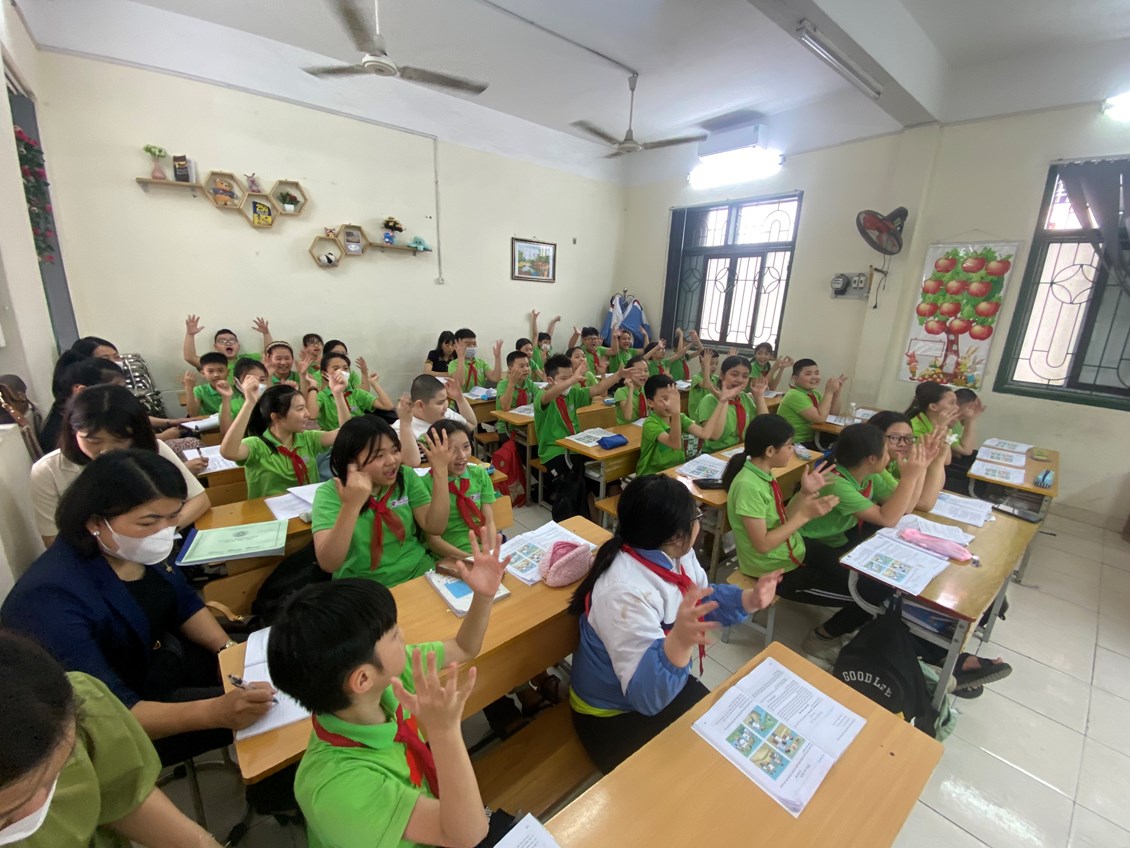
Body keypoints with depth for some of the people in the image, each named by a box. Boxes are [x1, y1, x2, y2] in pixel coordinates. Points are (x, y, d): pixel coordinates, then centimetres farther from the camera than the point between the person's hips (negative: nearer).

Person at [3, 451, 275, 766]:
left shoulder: (135, 546, -13)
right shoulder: (51, 600, -33)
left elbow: (183, 602, 3)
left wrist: (229, 650, -11)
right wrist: (215, 712, -46)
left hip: (162, 659, 6)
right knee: (261, 716, -15)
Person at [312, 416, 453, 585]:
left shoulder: (406, 477, -1)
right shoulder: (330, 493, -11)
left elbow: (435, 527, -8)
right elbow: (328, 565, -20)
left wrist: (440, 473, -17)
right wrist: (351, 506, -33)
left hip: (418, 573, 2)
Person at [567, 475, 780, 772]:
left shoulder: (675, 555, -9)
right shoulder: (625, 592, -38)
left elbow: (704, 601, 6)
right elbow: (648, 696, -37)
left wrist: (750, 599, -12)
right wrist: (680, 640, -54)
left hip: (662, 688, 8)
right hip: (616, 717, -8)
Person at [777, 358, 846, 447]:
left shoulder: (814, 393, 9)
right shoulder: (795, 396, -19)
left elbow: (833, 413, 11)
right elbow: (820, 418, -23)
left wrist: (837, 392, -1)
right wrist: (829, 392, -18)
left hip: (811, 440, 9)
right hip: (796, 445, -9)